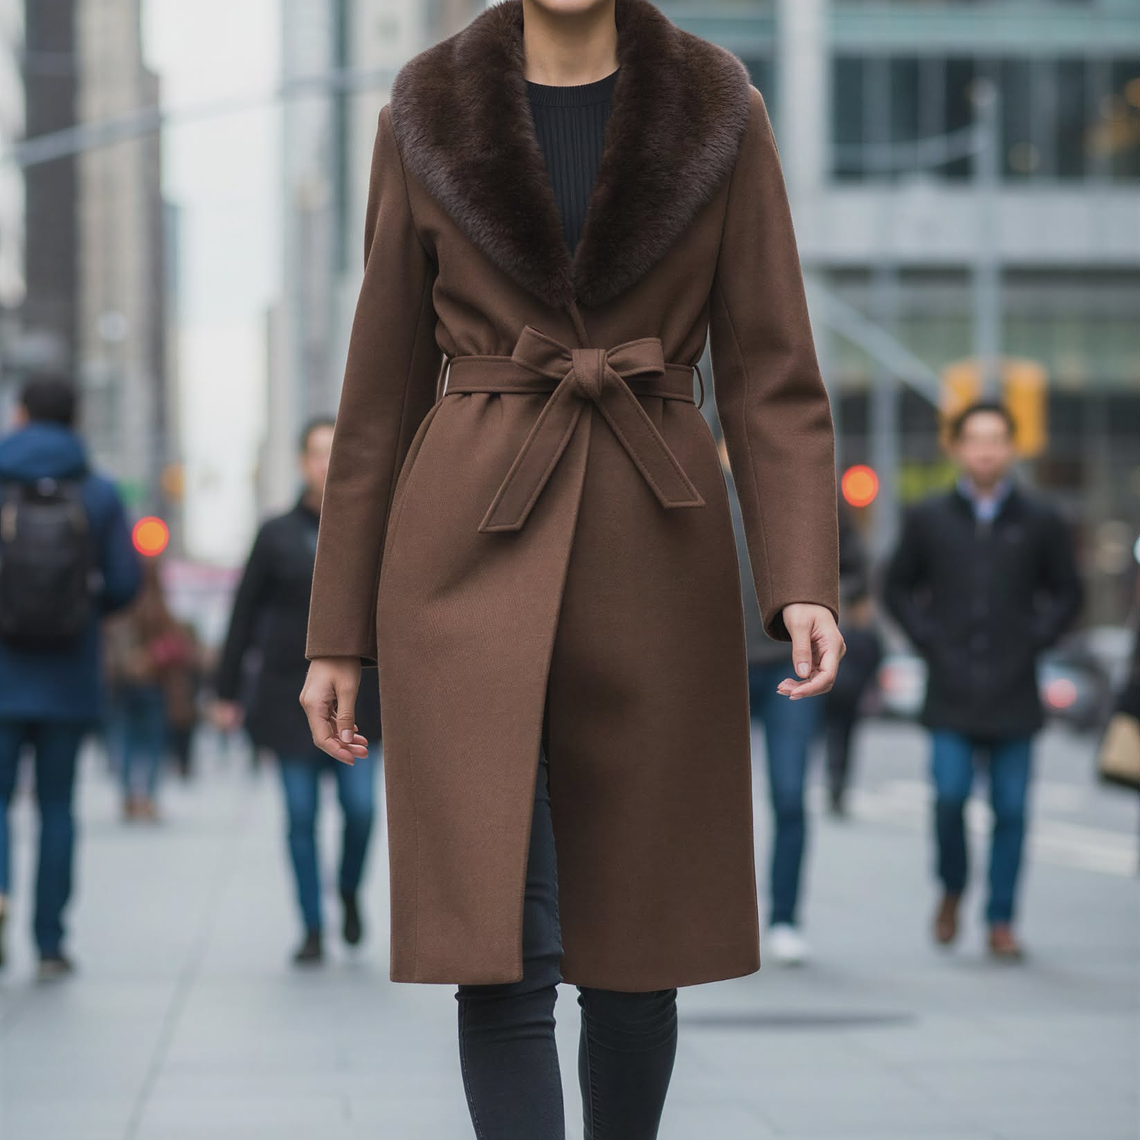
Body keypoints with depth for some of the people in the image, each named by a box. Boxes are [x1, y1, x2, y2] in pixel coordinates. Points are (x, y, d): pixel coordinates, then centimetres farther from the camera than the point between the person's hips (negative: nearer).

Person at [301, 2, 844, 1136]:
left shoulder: (719, 116, 4)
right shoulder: (428, 118, 4)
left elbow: (771, 377, 1)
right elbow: (382, 392, 7)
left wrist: (803, 586, -13)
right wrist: (338, 635, 6)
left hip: (655, 562, 1)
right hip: (473, 550, -1)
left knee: (634, 947, 8)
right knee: (504, 950, -10)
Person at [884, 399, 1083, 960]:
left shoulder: (1041, 522, 5)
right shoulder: (928, 519, 5)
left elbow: (1067, 592, 12)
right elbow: (897, 587, 13)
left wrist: (1034, 640, 0)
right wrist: (929, 640, 1)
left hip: (1013, 694, 0)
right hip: (951, 692, 0)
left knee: (1010, 809, 0)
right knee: (950, 795, -10)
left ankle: (1001, 923, 9)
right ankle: (952, 890, 16)